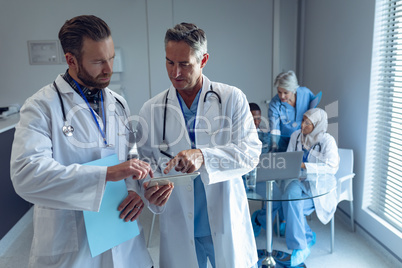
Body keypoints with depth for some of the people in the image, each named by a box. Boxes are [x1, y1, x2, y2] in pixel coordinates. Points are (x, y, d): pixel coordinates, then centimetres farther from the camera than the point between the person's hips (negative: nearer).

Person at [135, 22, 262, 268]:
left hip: (226, 224, 0)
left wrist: (203, 156, -29)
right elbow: (147, 162, 4)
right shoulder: (152, 109, 0)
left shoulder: (232, 98, -6)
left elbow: (251, 152, -13)